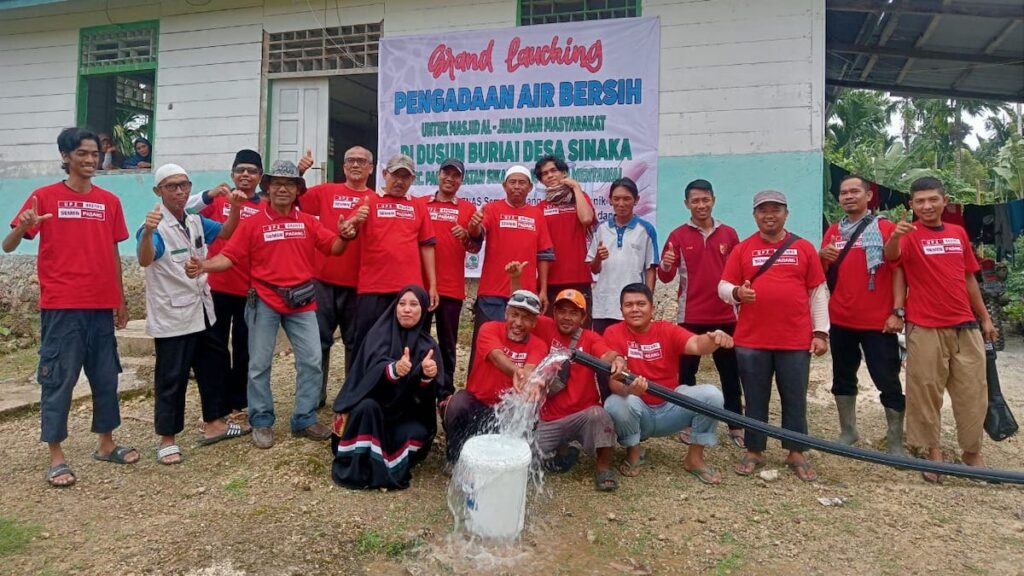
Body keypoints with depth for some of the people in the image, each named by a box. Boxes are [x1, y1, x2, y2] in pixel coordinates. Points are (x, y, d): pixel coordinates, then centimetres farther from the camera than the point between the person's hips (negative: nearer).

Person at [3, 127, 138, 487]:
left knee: (106, 377, 11)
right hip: (61, 307, -4)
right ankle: (56, 457, 11)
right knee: (58, 379, 1)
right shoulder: (45, 197, -3)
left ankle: (106, 444, 25)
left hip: (102, 306, 4)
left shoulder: (110, 202, 9)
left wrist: (121, 301, 13)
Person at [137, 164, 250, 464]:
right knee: (172, 377, 1)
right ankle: (167, 439, 13)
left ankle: (214, 423, 31)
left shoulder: (195, 221, 5)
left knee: (213, 365, 16)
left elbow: (225, 233, 19)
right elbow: (145, 260, -34)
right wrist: (147, 232, -55)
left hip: (201, 310, 8)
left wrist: (234, 208, -1)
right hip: (171, 316, -8)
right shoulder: (156, 226, -18)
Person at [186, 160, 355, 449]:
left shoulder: (308, 222, 7)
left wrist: (344, 236, -18)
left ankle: (304, 419, 17)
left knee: (311, 361, 3)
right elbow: (229, 256, -5)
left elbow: (334, 247, 3)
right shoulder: (252, 223, -1)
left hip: (302, 302, 2)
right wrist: (204, 265, -23)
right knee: (259, 364, 5)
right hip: (264, 302, -2)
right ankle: (261, 422, 20)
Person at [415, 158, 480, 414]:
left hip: (452, 286, 0)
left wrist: (466, 236, -14)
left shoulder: (468, 208, 7)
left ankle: (446, 393, 14)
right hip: (420, 283, 0)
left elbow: (476, 248, 6)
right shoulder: (419, 204, 7)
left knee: (448, 343, 6)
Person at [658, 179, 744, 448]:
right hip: (691, 316, -2)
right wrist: (665, 266, -25)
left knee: (730, 372, 9)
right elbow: (666, 278, -5)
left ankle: (735, 426, 18)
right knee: (687, 371, 6)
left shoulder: (729, 234, 5)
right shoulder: (678, 235, -1)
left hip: (725, 315, 2)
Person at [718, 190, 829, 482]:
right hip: (751, 341, 0)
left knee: (795, 400, 9)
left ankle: (796, 453, 23)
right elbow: (723, 287, 5)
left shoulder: (804, 248, 6)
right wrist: (737, 293, -18)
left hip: (796, 341, 0)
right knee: (756, 400, 9)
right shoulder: (742, 249, 5)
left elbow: (818, 293, 7)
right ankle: (754, 451, 21)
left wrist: (820, 332, 2)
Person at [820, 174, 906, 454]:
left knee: (888, 381, 1)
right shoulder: (832, 232, 10)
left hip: (878, 321, -5)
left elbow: (898, 271, -7)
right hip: (840, 320, 5)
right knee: (843, 377, 14)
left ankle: (895, 443, 10)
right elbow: (822, 274, 14)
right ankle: (847, 431, 28)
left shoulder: (886, 228, -3)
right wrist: (822, 257, -8)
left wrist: (897, 311, -15)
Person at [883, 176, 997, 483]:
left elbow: (969, 278, 17)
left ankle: (972, 452, 25)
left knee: (973, 393, 10)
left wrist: (984, 317, 17)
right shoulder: (910, 236, -5)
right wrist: (895, 236, -49)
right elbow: (890, 256, -28)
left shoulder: (958, 233, 10)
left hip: (965, 327, 5)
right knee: (926, 392, 2)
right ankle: (933, 452, 16)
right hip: (925, 329, -4)